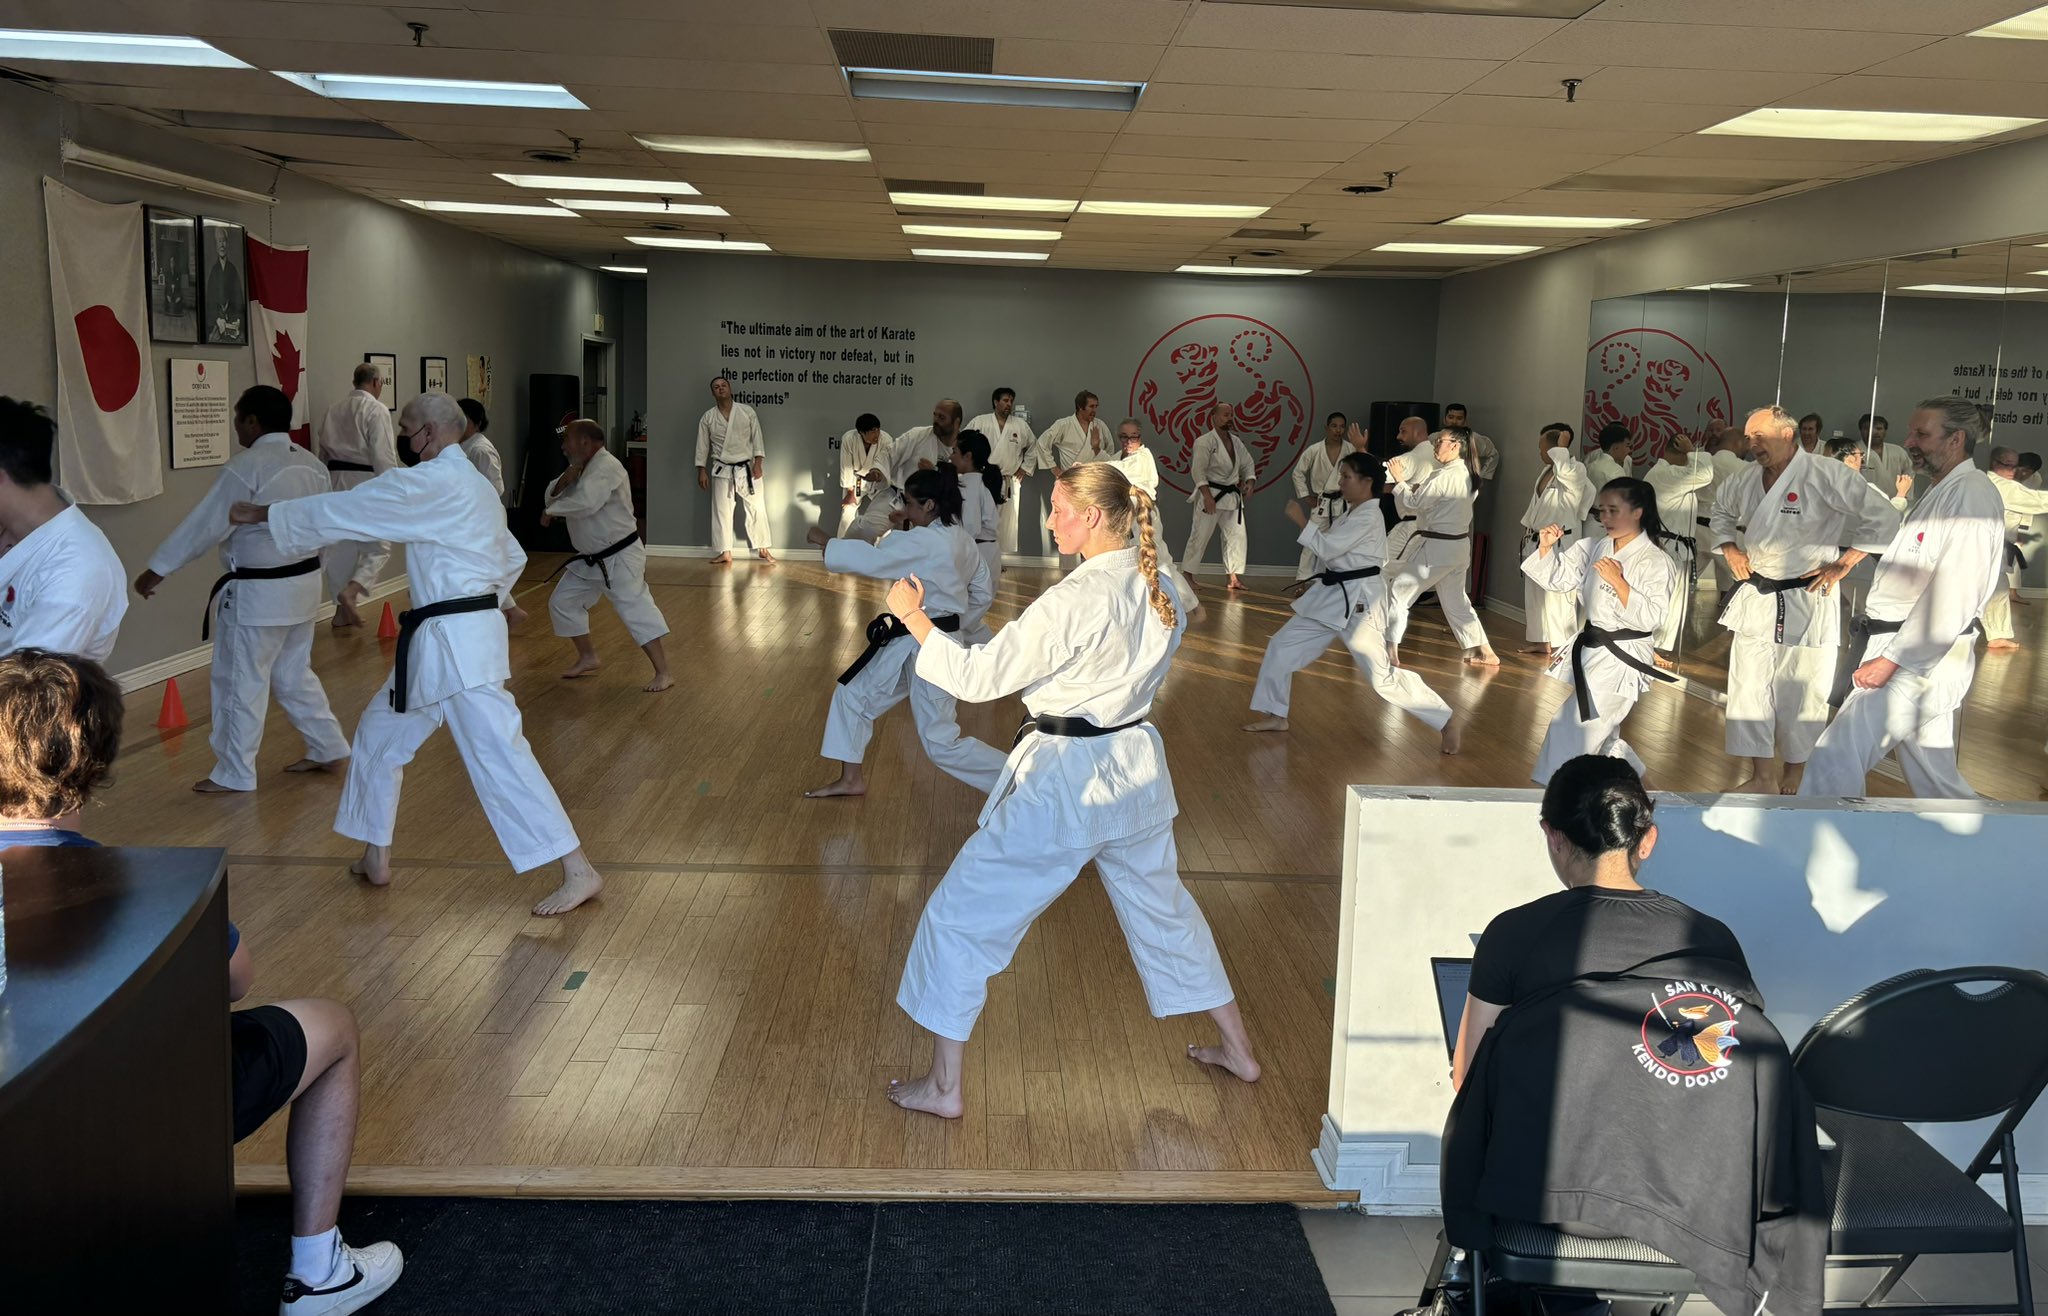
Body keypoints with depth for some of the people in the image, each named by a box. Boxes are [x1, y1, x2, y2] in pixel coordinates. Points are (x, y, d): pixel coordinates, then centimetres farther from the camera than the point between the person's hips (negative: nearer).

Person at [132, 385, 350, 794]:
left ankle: (235, 773, 14)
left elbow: (205, 524, -15)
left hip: (258, 594, -8)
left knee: (241, 682, 4)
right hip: (302, 585, 8)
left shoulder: (247, 466, -18)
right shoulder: (312, 464, 5)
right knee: (294, 674, 21)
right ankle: (329, 749, 25)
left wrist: (157, 569, -6)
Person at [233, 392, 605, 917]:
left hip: (456, 644, -10)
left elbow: (341, 510, -8)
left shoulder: (431, 483, -13)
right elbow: (512, 559, 24)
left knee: (499, 755, -10)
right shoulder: (472, 483, 17)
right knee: (381, 732, 20)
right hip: (438, 642, 10)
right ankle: (375, 857, 31)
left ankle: (578, 871, -9)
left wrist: (261, 514, 5)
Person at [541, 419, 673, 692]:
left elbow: (585, 503, -34)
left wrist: (551, 511, -19)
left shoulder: (606, 467, -21)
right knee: (562, 603, 15)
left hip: (619, 557, -10)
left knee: (635, 610, -15)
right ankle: (588, 657, 29)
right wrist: (565, 480, -11)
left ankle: (663, 673, -13)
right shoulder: (582, 468, 10)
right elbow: (552, 496, 10)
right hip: (590, 559, 10)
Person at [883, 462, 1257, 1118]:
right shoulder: (1159, 590, 1)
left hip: (1065, 785, -8)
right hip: (1137, 772, 8)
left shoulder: (1076, 600, -22)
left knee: (961, 917, 5)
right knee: (1164, 909, 26)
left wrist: (913, 617, -10)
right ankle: (1239, 1050, 39)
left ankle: (944, 1088, 12)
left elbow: (980, 676, -19)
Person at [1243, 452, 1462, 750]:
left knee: (1382, 677, -8)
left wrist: (1300, 520, -14)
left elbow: (1327, 547, -23)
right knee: (1281, 645, 8)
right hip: (1331, 596, 10)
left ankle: (1447, 721, 3)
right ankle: (1275, 716, 19)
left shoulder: (1368, 517, -18)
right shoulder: (1351, 513, 14)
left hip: (1358, 602, -10)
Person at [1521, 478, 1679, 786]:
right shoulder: (1594, 548, 4)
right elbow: (1555, 577, 7)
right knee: (1601, 734, 22)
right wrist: (1546, 546, -10)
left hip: (1622, 659, -8)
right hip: (1590, 648, 8)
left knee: (1573, 728, -12)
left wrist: (1618, 581, -26)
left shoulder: (1656, 562, -16)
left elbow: (1649, 618, -21)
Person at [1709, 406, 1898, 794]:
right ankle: (1762, 778, 18)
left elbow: (1883, 517, -14)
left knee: (1800, 695, 3)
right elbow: (1720, 511, 24)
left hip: (1806, 601, -6)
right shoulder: (1748, 478, 4)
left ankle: (1794, 779, 21)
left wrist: (1843, 563, -14)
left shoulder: (1826, 475, -16)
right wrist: (1729, 548, 9)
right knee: (1748, 686, 7)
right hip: (1755, 598, 6)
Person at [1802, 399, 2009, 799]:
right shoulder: (1939, 493, 19)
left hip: (1918, 661, -10)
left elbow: (1952, 596, -22)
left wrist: (1890, 660, -21)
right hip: (1917, 659, 10)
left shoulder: (1971, 496, -15)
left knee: (1836, 759, -13)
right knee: (1934, 775, 17)